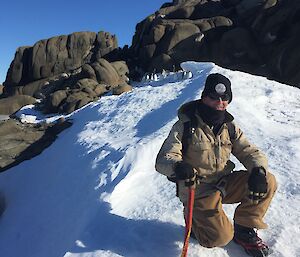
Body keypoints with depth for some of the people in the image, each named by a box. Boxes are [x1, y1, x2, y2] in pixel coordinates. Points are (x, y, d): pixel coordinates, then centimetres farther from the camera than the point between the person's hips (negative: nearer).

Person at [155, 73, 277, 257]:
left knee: (268, 182, -11)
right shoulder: (186, 125, -14)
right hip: (197, 191, -5)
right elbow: (163, 159, -18)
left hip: (224, 184, 6)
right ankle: (195, 217, 14)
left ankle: (243, 229, 9)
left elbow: (250, 152, 2)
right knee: (220, 238, -20)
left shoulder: (229, 127, 2)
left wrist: (258, 171, -22)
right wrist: (177, 166, -43)